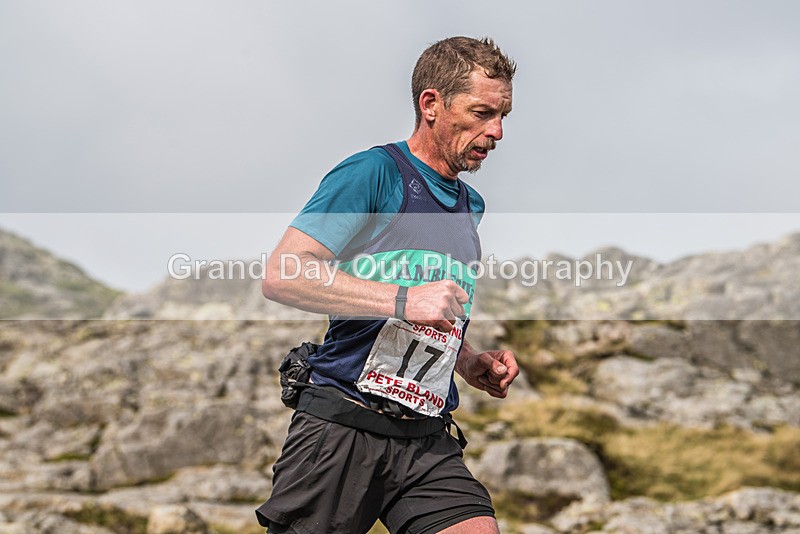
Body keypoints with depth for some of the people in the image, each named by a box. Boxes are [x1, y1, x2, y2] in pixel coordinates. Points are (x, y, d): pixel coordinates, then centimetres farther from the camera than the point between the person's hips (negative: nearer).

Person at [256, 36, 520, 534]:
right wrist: (403, 300, -18)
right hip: (342, 431, -5)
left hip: (427, 441, 6)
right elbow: (282, 275, -16)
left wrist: (474, 364, 11)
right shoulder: (375, 172, -6)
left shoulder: (472, 205, 18)